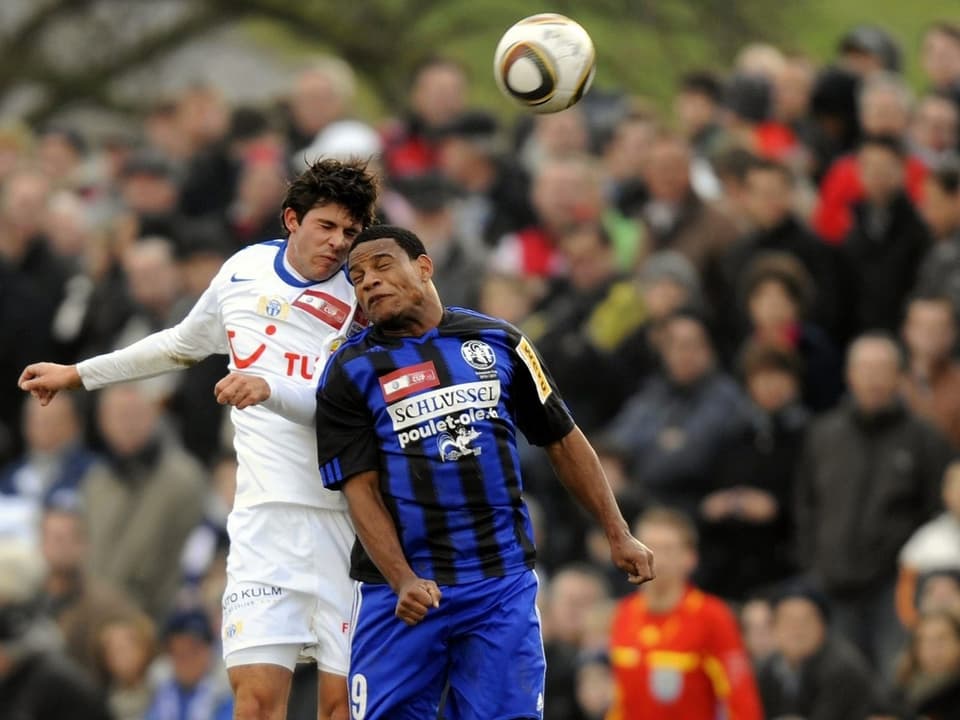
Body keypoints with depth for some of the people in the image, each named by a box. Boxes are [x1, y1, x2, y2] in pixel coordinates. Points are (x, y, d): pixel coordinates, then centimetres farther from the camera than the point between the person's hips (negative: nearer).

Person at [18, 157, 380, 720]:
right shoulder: (243, 271, 11)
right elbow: (184, 344, 31)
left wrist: (270, 389, -32)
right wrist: (78, 374, 39)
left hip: (350, 517, -2)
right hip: (266, 510, 2)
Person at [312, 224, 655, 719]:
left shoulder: (497, 342, 9)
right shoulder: (351, 372, 2)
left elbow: (562, 441, 15)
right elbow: (361, 489, -5)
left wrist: (617, 534, 11)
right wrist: (403, 582, -18)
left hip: (503, 582, 1)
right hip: (399, 586, -1)